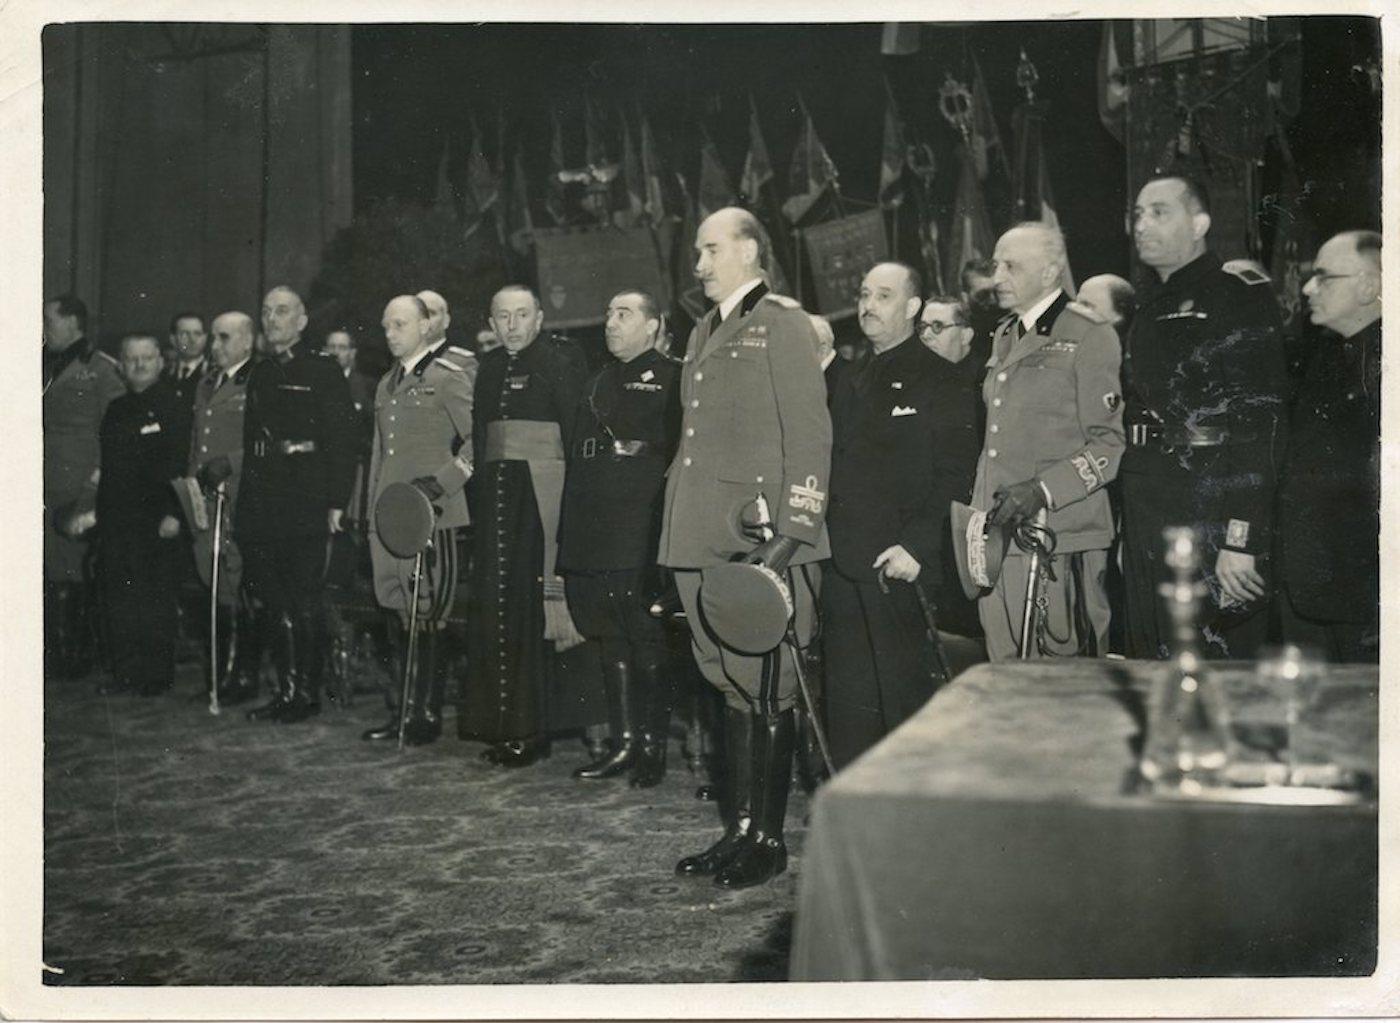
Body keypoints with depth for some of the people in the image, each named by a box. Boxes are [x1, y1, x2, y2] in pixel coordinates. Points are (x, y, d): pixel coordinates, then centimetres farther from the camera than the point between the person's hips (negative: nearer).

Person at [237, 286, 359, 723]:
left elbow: (342, 439, -7)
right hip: (261, 503, 6)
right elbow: (250, 439, 16)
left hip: (305, 502, -6)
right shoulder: (259, 373, 16)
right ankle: (286, 689, 17)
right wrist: (246, 499, 10)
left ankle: (308, 692, 8)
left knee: (305, 601, -1)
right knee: (271, 600, 8)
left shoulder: (323, 370, -2)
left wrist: (336, 502, -13)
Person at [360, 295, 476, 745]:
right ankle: (408, 709, 17)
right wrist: (372, 512, 20)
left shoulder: (447, 377, -4)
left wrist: (441, 481, -18)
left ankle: (428, 714, 4)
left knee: (428, 617, -5)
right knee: (406, 615, 10)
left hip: (434, 515, -7)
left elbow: (478, 440, -11)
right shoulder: (387, 385, 20)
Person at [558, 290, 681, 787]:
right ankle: (623, 742, 19)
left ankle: (653, 746, 8)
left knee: (647, 638, -1)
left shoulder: (670, 378, -2)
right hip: (592, 535, 7)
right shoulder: (597, 383, 20)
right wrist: (570, 532, 15)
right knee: (611, 638, 10)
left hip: (642, 534, -7)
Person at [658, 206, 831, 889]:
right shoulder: (704, 333, 21)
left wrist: (795, 530, -17)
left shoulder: (781, 322, -4)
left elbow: (809, 431, -11)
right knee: (728, 684, 13)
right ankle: (738, 827, 22)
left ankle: (767, 839, 8)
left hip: (756, 540, -8)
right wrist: (678, 525, 18)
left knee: (763, 688, -2)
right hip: (700, 539, 8)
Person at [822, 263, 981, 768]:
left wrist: (916, 545, -19)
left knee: (908, 698, -2)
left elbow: (956, 475, -11)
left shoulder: (943, 380, -2)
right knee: (849, 705, 8)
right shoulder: (848, 383, 20)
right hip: (846, 570, 6)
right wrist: (825, 545, 11)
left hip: (905, 572, -6)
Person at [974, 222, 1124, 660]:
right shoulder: (1004, 337, 20)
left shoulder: (1089, 337, -4)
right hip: (999, 535, 7)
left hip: (1060, 537, -7)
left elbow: (1110, 443, -9)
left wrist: (1043, 491, -20)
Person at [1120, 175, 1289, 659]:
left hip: (1210, 519, -8)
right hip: (1146, 522, 8)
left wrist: (1242, 539, -24)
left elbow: (1261, 423, -17)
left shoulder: (1238, 293, -8)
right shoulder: (1148, 306, 16)